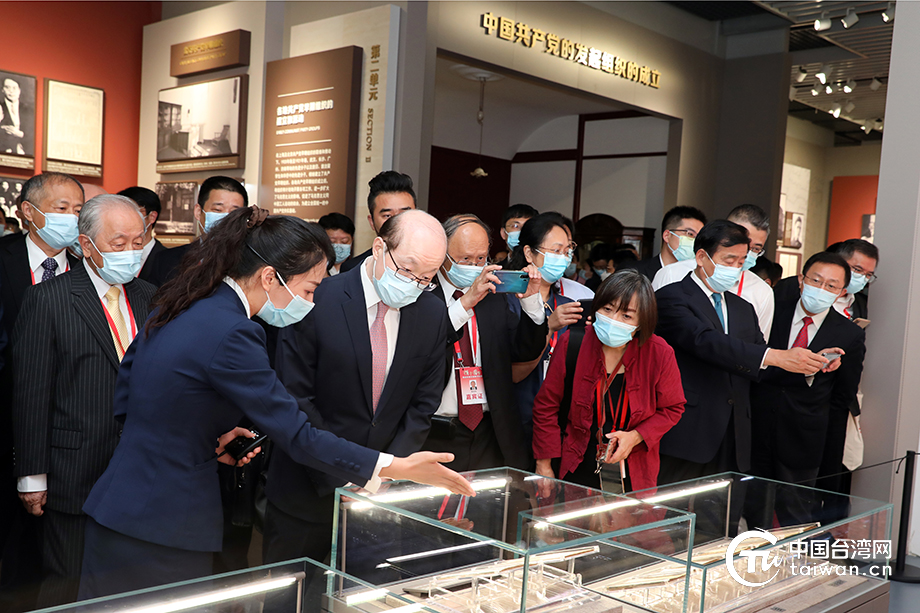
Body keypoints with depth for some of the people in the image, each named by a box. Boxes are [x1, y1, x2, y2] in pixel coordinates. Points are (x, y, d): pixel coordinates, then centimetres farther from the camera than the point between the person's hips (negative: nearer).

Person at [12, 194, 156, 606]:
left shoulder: (148, 297, 8)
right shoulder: (47, 300, -8)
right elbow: (31, 394, -9)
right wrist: (32, 476, -9)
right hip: (75, 475, -5)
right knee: (67, 584, 8)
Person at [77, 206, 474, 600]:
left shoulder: (179, 306, 4)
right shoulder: (230, 334, -23)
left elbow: (123, 402, 11)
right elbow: (296, 435, -22)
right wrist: (396, 467, -18)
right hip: (163, 528, -9)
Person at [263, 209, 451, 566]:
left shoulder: (432, 315, -1)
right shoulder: (317, 301, -14)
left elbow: (422, 404, 3)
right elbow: (294, 399, -13)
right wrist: (343, 479, -16)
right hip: (308, 491, -3)